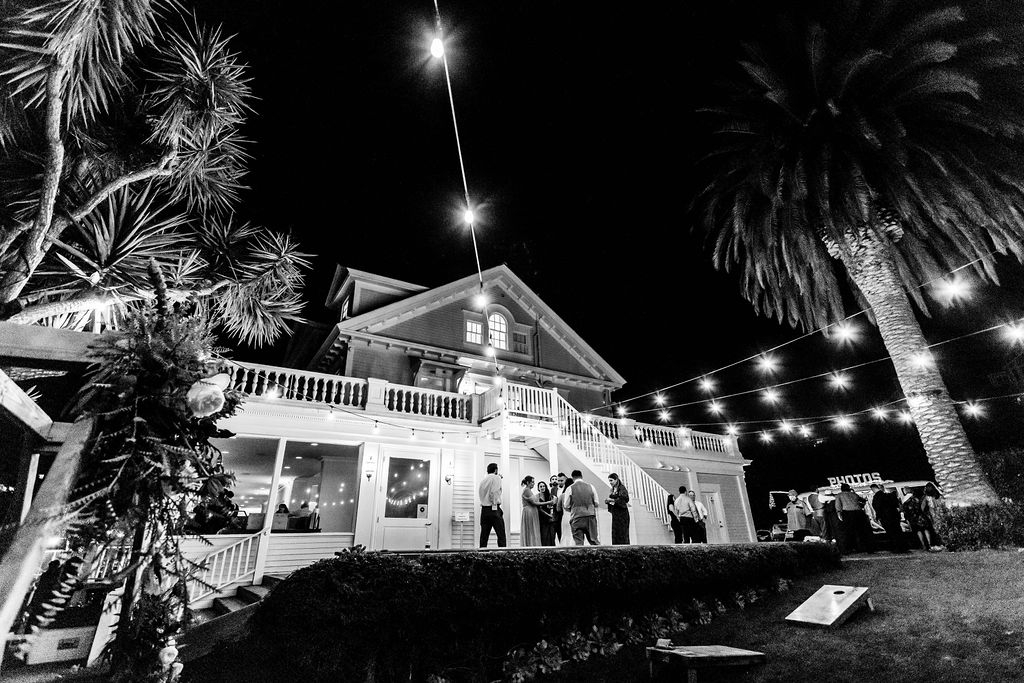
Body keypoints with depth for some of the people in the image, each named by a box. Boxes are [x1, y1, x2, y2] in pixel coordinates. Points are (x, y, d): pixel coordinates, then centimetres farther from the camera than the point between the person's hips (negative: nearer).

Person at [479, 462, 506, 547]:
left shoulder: (483, 480, 16)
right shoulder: (496, 478, -3)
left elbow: (481, 494, 14)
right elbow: (494, 492, -13)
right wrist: (495, 503, -8)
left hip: (484, 509, 6)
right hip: (494, 509, -6)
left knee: (484, 535, 7)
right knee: (501, 534, -4)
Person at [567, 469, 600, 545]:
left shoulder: (570, 488, -3)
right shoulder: (590, 487, 4)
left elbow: (566, 506, 1)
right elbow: (596, 503, 8)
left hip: (576, 517, -2)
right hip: (590, 515, 2)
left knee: (578, 542, 2)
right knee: (594, 540, 9)